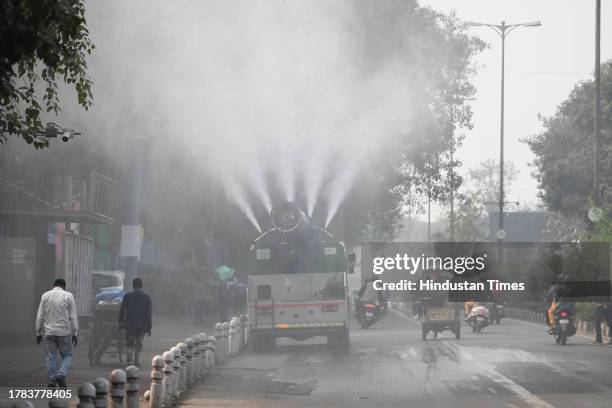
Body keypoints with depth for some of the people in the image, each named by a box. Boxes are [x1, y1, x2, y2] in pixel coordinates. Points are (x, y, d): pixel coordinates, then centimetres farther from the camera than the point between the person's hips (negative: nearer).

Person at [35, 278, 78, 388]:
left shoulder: (45, 295, 5)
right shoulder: (68, 296, -1)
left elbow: (40, 316, 6)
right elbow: (73, 317, -2)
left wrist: (39, 332, 12)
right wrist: (75, 333, 2)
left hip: (49, 332, 2)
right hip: (64, 331, -2)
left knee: (51, 357, 8)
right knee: (67, 355, 9)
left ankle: (51, 381, 6)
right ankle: (61, 375, -9)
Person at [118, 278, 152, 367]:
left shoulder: (127, 296, -3)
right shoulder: (147, 297, -2)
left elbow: (122, 310, -1)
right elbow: (148, 314, -2)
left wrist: (120, 322, 8)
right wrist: (148, 327, 2)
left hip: (129, 325, 0)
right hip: (142, 325, 0)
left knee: (130, 343, 11)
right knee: (139, 345, 9)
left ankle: (130, 359, -7)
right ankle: (137, 362, 5)